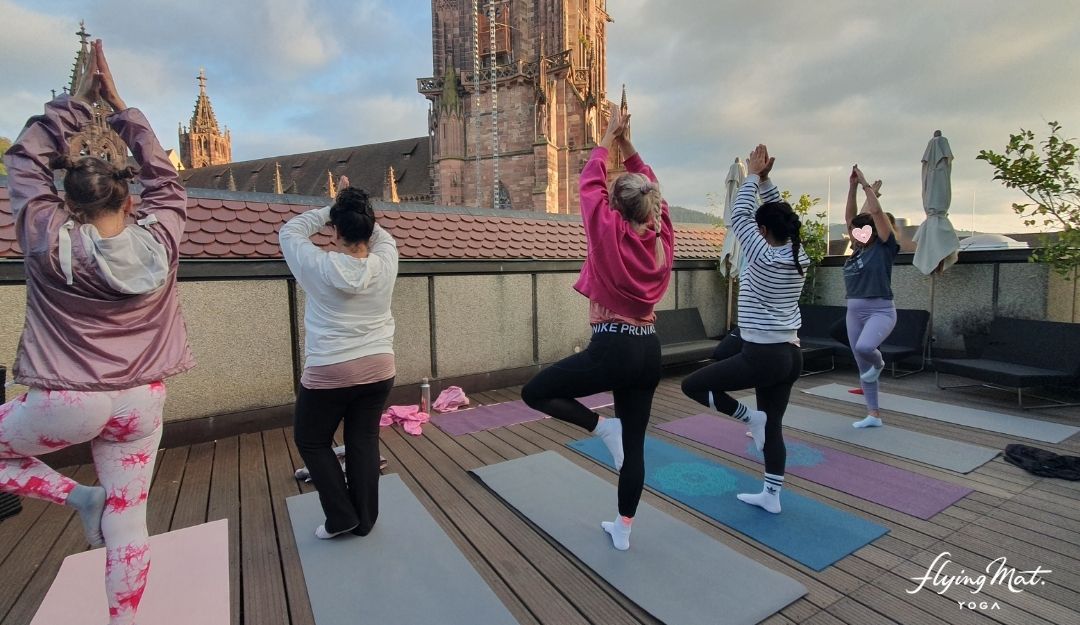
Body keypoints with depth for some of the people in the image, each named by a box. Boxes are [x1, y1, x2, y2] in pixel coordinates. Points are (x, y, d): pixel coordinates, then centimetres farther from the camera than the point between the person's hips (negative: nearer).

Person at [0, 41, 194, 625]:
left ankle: (80, 497, 14)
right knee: (128, 525, 13)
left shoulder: (51, 242, -10)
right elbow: (163, 178, 10)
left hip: (65, 401, -3)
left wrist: (78, 99, 7)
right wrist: (119, 105, 14)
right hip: (140, 401, 3)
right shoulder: (159, 239, -7)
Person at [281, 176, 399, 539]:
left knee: (311, 441, 18)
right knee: (364, 441, 15)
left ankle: (341, 517, 21)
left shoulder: (320, 267, -12)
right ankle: (365, 520, 26)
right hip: (378, 370, 4)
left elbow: (290, 231, 6)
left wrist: (331, 208, 5)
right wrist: (357, 207, 12)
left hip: (330, 374, -3)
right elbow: (381, 234, 17)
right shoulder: (385, 264, -5)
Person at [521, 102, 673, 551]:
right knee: (635, 443, 15)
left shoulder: (609, 232, -11)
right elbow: (652, 191, 19)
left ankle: (602, 427, -1)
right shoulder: (662, 236, 4)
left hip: (612, 349, -7)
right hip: (648, 350, 7)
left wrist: (609, 138, 16)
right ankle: (623, 529, 29)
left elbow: (590, 184, 4)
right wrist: (628, 145, 19)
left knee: (535, 392, 9)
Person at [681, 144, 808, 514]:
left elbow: (739, 215, -6)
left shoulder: (763, 257, -16)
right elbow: (780, 215, 17)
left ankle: (750, 418, 7)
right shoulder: (799, 257, 4)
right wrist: (766, 178, 14)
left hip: (763, 357, -9)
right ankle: (771, 496, 27)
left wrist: (752, 176, 4)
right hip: (791, 356, 9)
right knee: (774, 427, 17)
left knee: (691, 385, 3)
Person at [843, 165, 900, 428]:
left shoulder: (884, 247, -5)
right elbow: (849, 217, 11)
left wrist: (866, 184, -4)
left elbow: (877, 212, -13)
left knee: (864, 347, -33)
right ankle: (874, 415, 18)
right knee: (862, 367, 8)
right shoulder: (858, 249, 11)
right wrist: (852, 186, 7)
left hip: (880, 310, -7)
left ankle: (879, 363, 4)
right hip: (853, 311, 7)